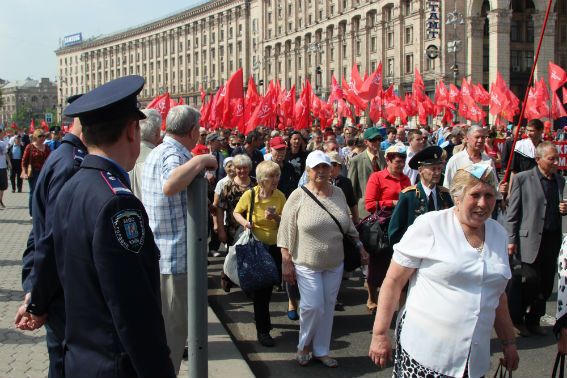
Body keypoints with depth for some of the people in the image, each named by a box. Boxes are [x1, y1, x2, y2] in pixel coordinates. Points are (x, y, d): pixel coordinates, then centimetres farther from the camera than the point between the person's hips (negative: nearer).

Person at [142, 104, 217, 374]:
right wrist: (201, 160, -32)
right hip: (175, 257, -10)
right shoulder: (174, 154, -19)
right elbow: (170, 186, -41)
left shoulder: (157, 152, 12)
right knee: (172, 329, 2)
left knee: (162, 324, 23)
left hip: (156, 253, 10)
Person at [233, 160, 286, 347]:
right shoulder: (250, 194, -12)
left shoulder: (280, 196, -5)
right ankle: (263, 330, 6)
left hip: (274, 246, 3)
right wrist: (244, 222, -16)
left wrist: (276, 217, -20)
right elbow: (236, 212, 4)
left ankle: (260, 315, 43)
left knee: (269, 286, 17)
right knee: (260, 288, -1)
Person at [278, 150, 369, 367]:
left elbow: (348, 225, 15)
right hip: (307, 264, -4)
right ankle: (304, 345, 21)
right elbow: (286, 231, -8)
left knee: (328, 307, 10)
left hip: (335, 263, 4)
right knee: (313, 306, -6)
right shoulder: (298, 196, -9)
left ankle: (321, 350, 27)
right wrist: (286, 261, -10)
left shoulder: (338, 194, 4)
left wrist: (360, 246, 11)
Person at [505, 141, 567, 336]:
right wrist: (511, 240, -8)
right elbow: (512, 212, -3)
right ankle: (516, 320, 13)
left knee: (546, 285, 8)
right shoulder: (522, 179, -3)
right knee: (531, 281, -7)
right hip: (530, 240, -5)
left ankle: (533, 320, 25)